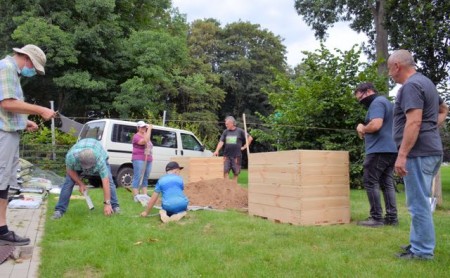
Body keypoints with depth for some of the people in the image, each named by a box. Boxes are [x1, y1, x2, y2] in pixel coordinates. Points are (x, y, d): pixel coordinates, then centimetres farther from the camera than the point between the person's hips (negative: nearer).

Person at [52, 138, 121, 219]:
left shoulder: (100, 159, -45)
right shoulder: (71, 156, -42)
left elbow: (105, 183, -43)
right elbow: (70, 170, -17)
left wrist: (107, 203, -41)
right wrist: (80, 184, -19)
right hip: (77, 162, 1)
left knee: (109, 181, -16)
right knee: (68, 182, -12)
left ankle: (115, 206, -4)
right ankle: (59, 210, 0)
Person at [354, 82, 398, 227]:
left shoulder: (377, 102, -9)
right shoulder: (386, 102, 24)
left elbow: (376, 125, -24)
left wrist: (362, 128, -5)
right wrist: (365, 132, 12)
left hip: (379, 150, -10)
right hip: (391, 149, 10)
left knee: (370, 182, -6)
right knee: (387, 183, 10)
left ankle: (376, 218, -4)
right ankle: (392, 217, 12)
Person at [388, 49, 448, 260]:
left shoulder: (411, 86, -13)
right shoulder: (425, 82, 19)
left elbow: (414, 122, -23)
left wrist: (402, 155, -24)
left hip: (419, 153, -10)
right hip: (430, 151, 10)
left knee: (418, 203, -3)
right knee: (420, 202, 18)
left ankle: (423, 251, 5)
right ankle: (418, 243, 28)